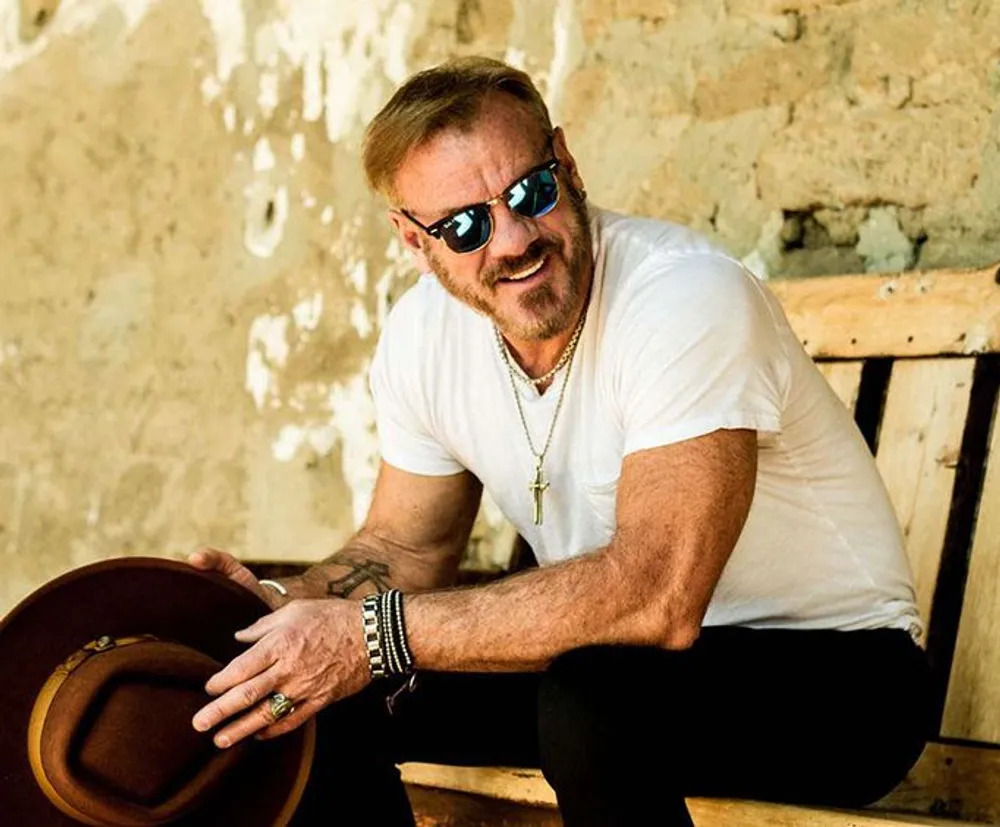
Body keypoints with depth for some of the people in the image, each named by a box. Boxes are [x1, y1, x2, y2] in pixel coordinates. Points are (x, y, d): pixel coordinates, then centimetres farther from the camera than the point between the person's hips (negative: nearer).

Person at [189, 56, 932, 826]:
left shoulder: (688, 300, -26)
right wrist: (288, 606, -13)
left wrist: (375, 636, -32)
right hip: (634, 656, 6)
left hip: (829, 665, -6)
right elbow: (406, 548, 10)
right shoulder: (422, 335, -4)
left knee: (590, 697, -36)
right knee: (316, 693, -7)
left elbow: (656, 595, -34)